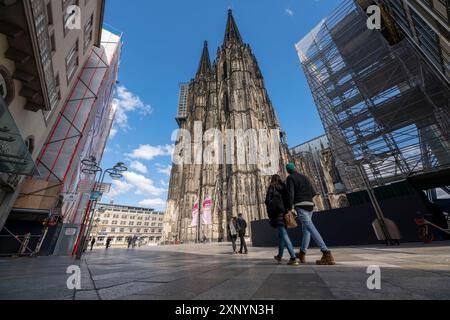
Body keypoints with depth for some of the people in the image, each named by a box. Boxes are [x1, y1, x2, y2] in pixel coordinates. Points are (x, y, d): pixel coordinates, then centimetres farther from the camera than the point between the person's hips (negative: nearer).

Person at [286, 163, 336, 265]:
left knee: (310, 228, -14)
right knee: (305, 229, 13)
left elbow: (291, 193, -15)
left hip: (300, 206, -8)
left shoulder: (290, 178, -2)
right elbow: (313, 192, 16)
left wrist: (289, 208, -13)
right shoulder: (304, 177, 18)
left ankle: (327, 254, -22)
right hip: (310, 205, 8)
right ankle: (302, 254, 23)